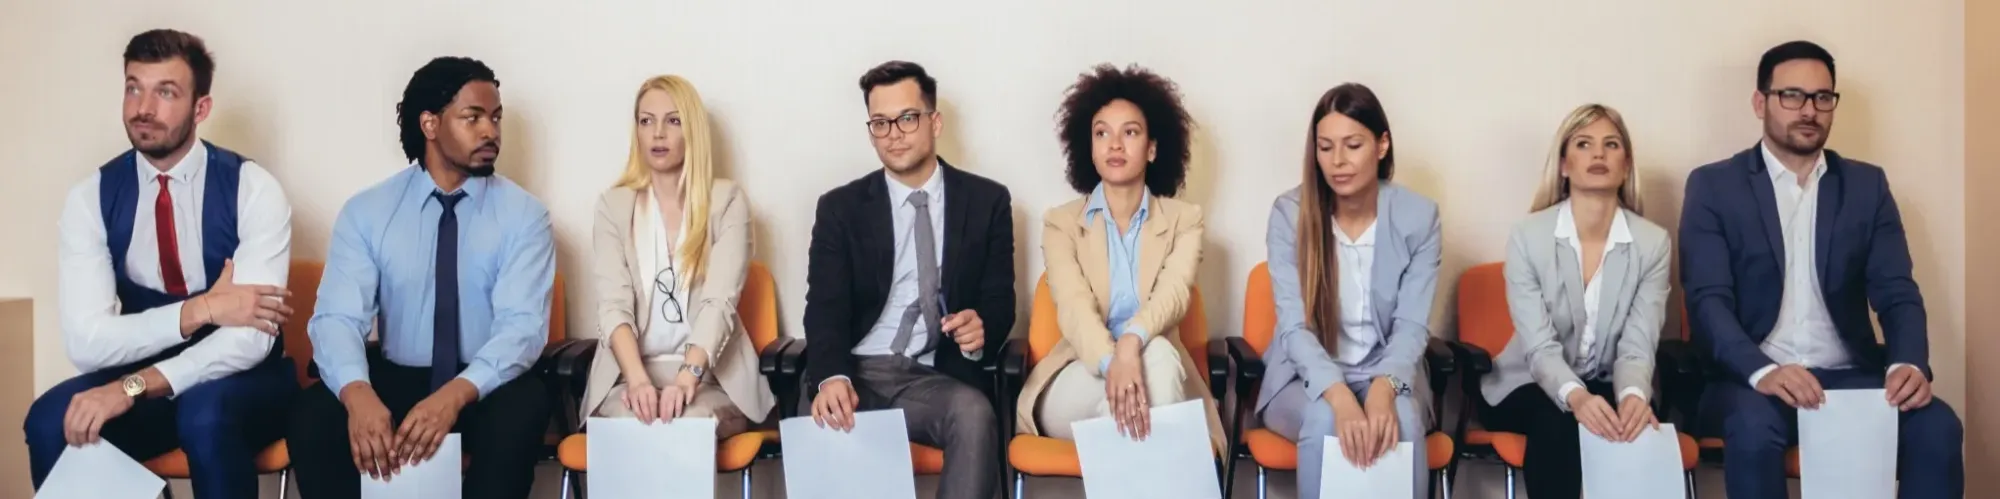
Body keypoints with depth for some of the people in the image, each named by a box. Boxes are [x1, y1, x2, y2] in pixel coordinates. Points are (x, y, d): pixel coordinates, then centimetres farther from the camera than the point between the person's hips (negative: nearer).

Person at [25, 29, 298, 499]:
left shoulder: (252, 188, -12)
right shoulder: (90, 198, -3)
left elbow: (251, 336, -22)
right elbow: (87, 341, -14)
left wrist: (136, 386, -30)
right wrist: (199, 309, -25)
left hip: (240, 383, -3)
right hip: (144, 379, 3)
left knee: (206, 411, -36)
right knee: (51, 420, -26)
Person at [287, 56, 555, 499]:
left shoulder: (523, 214, -3)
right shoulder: (366, 211, 0)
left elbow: (523, 325, -15)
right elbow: (338, 317, -11)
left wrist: (457, 393, -34)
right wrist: (357, 393, -33)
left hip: (485, 388, -1)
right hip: (393, 379, 2)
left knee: (522, 408, -34)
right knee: (312, 418, -26)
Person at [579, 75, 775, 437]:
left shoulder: (727, 200, 3)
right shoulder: (613, 204, 8)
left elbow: (720, 301, -10)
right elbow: (613, 305, -5)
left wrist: (688, 376, -28)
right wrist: (638, 380, -25)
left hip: (712, 375, -1)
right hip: (628, 374, 1)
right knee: (636, 427, -32)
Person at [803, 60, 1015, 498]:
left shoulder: (988, 201, 9)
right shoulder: (840, 208, 8)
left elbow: (1000, 300, 8)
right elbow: (825, 309, -2)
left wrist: (981, 331, -18)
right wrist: (832, 377, -24)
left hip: (941, 375, 0)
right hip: (860, 372, 0)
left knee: (975, 415, -35)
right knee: (825, 426, -34)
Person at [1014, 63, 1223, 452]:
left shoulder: (1184, 220, 7)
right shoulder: (1061, 223, 5)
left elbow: (1173, 294, -15)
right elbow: (1073, 306, -15)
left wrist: (1132, 342, -40)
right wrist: (1112, 363, -39)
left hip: (1159, 372, 1)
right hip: (1079, 381, -1)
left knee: (1155, 357, -36)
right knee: (1154, 359, -34)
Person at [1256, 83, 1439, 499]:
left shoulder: (1418, 216, -6)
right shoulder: (1289, 214, -9)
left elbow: (1412, 324, -11)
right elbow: (1294, 326, -16)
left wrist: (1384, 387, -33)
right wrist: (1339, 396, -34)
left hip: (1384, 376, 1)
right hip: (1307, 378, -1)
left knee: (1400, 420, -32)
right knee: (1324, 419, -33)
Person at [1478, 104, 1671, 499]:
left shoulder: (1653, 242, -6)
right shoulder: (1527, 236, -11)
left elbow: (1637, 346, -12)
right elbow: (1539, 347, -18)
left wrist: (1633, 395, -37)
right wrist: (1575, 396, -40)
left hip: (1608, 388, 2)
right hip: (1531, 385, -1)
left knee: (1633, 426, -31)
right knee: (1557, 423, -34)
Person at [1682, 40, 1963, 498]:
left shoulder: (1867, 186, 13)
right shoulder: (1714, 185, 2)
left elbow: (1897, 294, 5)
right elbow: (1709, 300, -8)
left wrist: (1909, 364, -17)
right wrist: (1761, 371, -27)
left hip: (1849, 376, 3)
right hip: (1751, 377, -3)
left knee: (1937, 427, -26)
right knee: (1754, 426, -36)